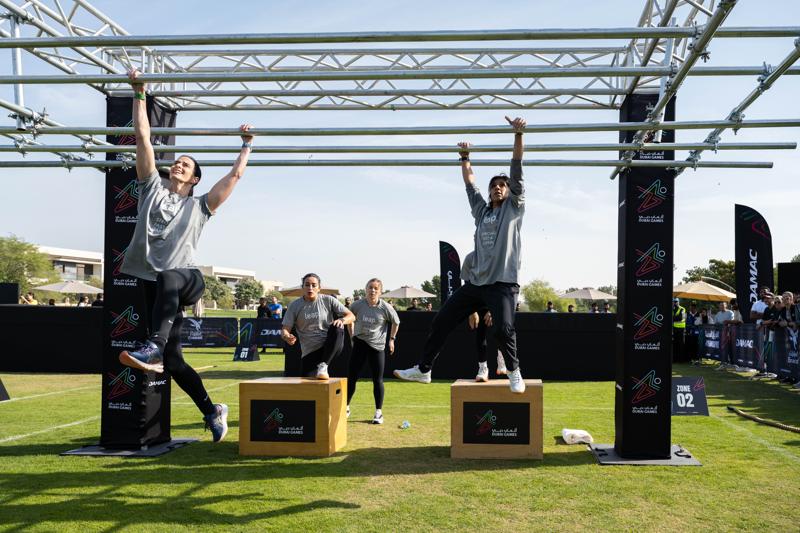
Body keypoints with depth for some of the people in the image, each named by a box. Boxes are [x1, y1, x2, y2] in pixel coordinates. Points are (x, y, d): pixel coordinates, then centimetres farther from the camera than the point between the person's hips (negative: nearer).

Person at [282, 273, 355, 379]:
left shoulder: (328, 300, 1)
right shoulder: (294, 306, 2)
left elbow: (351, 316, -1)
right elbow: (285, 330, 0)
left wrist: (342, 320, -26)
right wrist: (287, 337, -26)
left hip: (330, 348, -1)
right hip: (310, 352, 1)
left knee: (337, 328, -30)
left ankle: (323, 365, -27)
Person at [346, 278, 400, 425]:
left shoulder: (385, 307, -10)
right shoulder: (357, 305, -7)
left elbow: (396, 322, 6)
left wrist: (392, 339, 7)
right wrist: (352, 336, 10)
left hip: (377, 346, -1)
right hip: (360, 344, 1)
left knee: (378, 380, 1)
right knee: (352, 377, 2)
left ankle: (379, 412, 12)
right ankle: (346, 407, 16)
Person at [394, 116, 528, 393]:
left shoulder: (514, 207, 7)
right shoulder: (481, 210, 19)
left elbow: (517, 170, -1)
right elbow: (469, 182, 30)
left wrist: (518, 135, -8)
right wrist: (465, 157, 32)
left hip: (502, 283, -6)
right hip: (474, 282, 6)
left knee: (503, 328, -22)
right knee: (440, 322, 5)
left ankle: (514, 372, 2)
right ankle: (423, 369, 16)